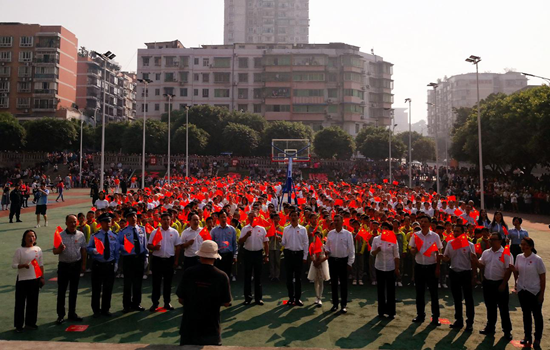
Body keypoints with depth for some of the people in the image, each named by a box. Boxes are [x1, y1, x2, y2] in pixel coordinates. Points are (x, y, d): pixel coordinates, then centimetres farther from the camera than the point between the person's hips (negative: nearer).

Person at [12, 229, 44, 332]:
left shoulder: (38, 249, 3)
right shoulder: (20, 250, -8)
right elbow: (13, 264, -8)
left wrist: (42, 277, 8)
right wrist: (23, 265, -26)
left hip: (35, 279, 3)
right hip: (22, 280, -3)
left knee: (33, 302, 10)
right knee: (20, 302, 4)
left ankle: (30, 323, 24)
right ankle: (18, 325, 17)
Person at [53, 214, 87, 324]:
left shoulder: (81, 235, 1)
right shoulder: (60, 235, -5)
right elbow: (54, 251, -5)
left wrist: (83, 264, 5)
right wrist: (60, 249, -28)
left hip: (76, 265, 2)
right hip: (63, 265, -2)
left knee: (74, 291, 11)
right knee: (61, 291, 3)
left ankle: (72, 313, 22)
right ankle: (60, 315, 14)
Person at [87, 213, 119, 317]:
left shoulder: (114, 236, 5)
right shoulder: (95, 236, -1)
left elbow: (116, 251, 10)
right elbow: (89, 248, -1)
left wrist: (116, 263, 3)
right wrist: (94, 250, -23)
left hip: (110, 265, 2)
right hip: (97, 265, -2)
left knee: (108, 288, 9)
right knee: (96, 288, 5)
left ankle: (105, 309, 24)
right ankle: (96, 310, 20)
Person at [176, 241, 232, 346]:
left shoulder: (188, 273, -14)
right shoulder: (222, 276, -15)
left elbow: (181, 299, -5)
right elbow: (226, 303, -7)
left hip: (189, 326, 1)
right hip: (211, 329, 0)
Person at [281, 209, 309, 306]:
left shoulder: (303, 229, 2)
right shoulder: (286, 229, 6)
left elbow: (305, 243, 2)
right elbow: (283, 243, 5)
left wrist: (305, 257, -2)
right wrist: (279, 241, -18)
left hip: (299, 254, -1)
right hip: (288, 253, 1)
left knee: (298, 277, 5)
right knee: (289, 277, 5)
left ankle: (298, 298, 14)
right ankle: (291, 297, 16)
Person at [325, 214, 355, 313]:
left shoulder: (347, 234, -6)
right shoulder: (330, 233, 4)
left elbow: (351, 249, -5)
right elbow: (327, 247, 12)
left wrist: (350, 263, -8)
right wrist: (327, 251, -11)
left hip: (343, 260, -3)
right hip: (332, 260, 3)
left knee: (343, 283, 4)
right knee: (333, 283, 10)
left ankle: (344, 304, 16)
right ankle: (335, 303, 21)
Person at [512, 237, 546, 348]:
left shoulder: (537, 259, -13)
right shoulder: (519, 257, 0)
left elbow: (542, 277, -9)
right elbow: (516, 271, 13)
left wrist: (542, 294, -8)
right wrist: (516, 283, -1)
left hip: (534, 291, -4)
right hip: (522, 290, 4)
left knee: (537, 315, 10)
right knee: (526, 314, 15)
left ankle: (537, 339, 23)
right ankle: (527, 336, 28)